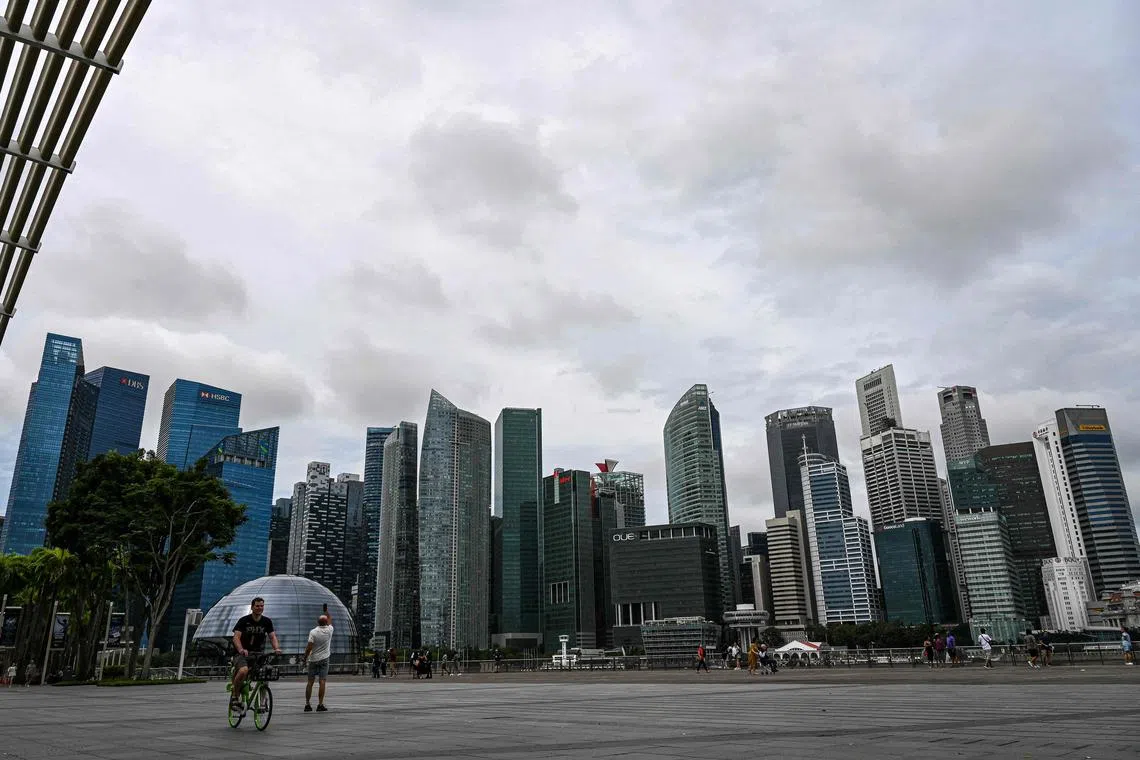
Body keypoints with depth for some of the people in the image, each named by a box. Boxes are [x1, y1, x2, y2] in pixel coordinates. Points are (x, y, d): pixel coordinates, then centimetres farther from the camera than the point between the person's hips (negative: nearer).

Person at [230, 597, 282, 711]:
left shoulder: (267, 622, 5)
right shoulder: (244, 620, -6)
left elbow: (272, 636, 0)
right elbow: (236, 637, -15)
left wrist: (277, 648, -20)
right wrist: (241, 649, -34)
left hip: (257, 653, 3)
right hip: (242, 654, -3)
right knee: (243, 670, -33)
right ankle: (234, 695, -10)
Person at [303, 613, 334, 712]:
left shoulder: (313, 632, -7)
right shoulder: (329, 630, -1)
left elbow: (309, 647, -11)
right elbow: (330, 622, 22)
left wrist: (305, 658, 0)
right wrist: (327, 614, 34)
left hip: (313, 660, 1)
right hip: (324, 659, -1)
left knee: (310, 682, 8)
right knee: (322, 682, -3)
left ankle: (307, 704, 10)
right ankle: (320, 705, -7)